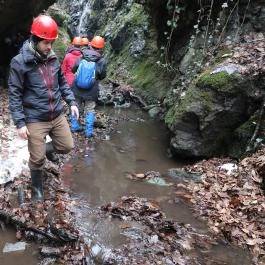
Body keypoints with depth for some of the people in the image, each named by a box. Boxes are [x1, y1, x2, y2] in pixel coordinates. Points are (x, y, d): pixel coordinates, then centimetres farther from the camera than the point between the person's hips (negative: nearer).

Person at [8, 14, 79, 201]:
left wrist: (72, 102, 7)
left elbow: (63, 82, 16)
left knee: (67, 147, 15)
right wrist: (20, 123, -14)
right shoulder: (19, 62, -13)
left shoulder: (53, 59, 3)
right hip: (35, 120, -5)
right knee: (37, 159, 5)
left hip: (58, 116, 5)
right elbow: (14, 95, -11)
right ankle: (37, 188, 32)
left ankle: (40, 147, 41)